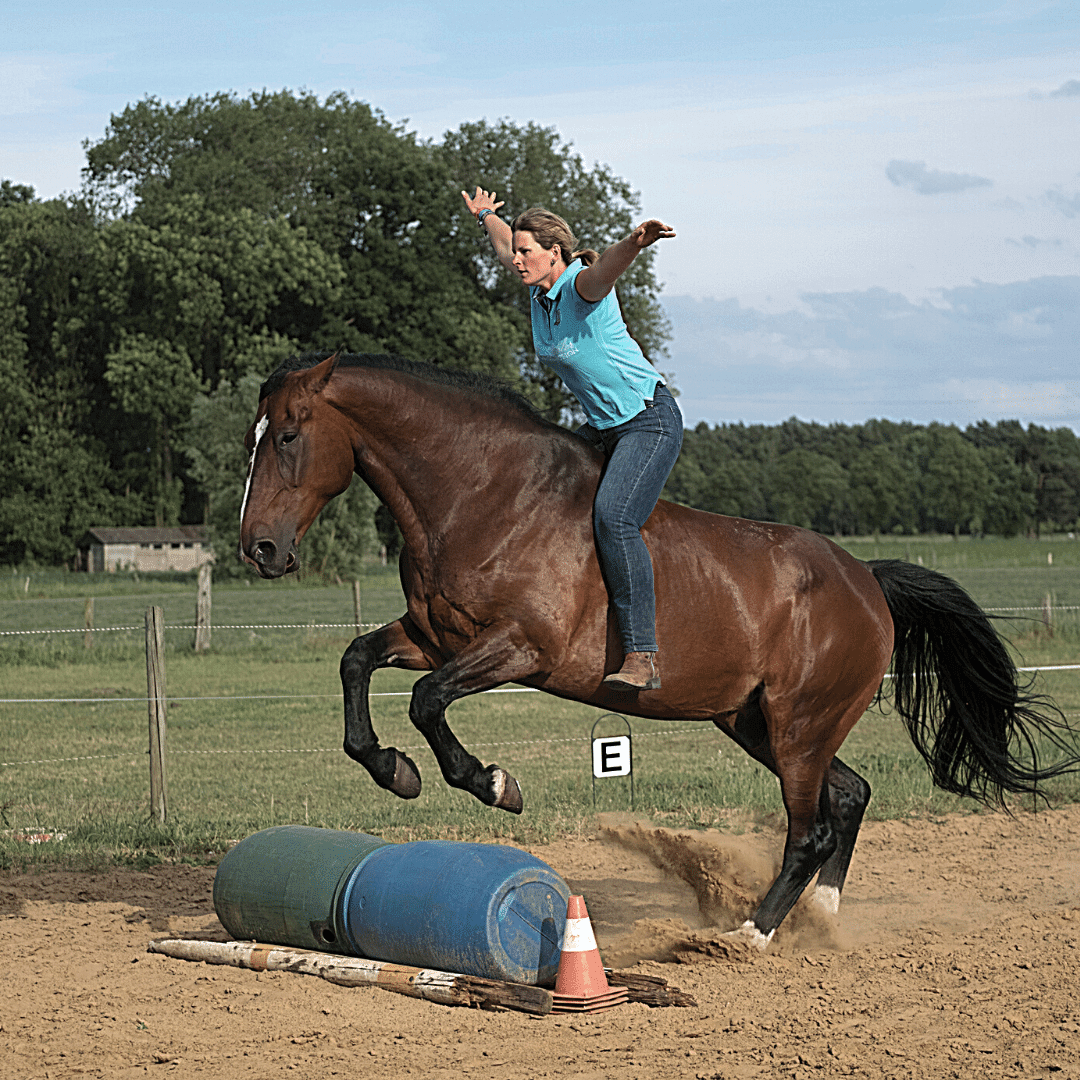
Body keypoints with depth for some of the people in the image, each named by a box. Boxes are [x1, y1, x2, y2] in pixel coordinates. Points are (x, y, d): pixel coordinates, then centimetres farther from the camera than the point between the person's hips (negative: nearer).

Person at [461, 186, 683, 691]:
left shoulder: (582, 285, -18)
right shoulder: (539, 289, 5)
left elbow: (608, 265, -44)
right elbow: (505, 245, 28)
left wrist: (635, 243, -66)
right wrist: (487, 216, 48)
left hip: (650, 421, -10)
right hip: (602, 427, 10)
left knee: (612, 518, -30)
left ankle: (642, 658, -35)